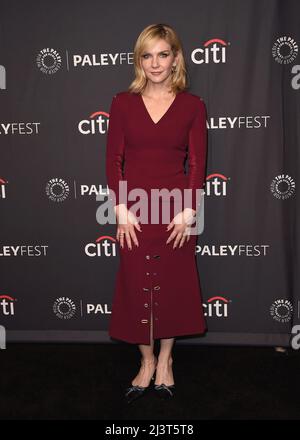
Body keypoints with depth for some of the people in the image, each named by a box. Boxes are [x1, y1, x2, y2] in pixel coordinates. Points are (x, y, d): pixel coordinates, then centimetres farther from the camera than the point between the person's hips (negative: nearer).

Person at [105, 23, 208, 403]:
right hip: (133, 207, 1)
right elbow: (113, 159, -1)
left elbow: (197, 162, -1)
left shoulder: (192, 106, 2)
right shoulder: (123, 103, 3)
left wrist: (189, 211, -9)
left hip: (176, 208, 0)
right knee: (136, 284, 6)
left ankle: (165, 359, 29)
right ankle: (146, 361, 26)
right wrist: (121, 209, -9)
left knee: (173, 284, 8)